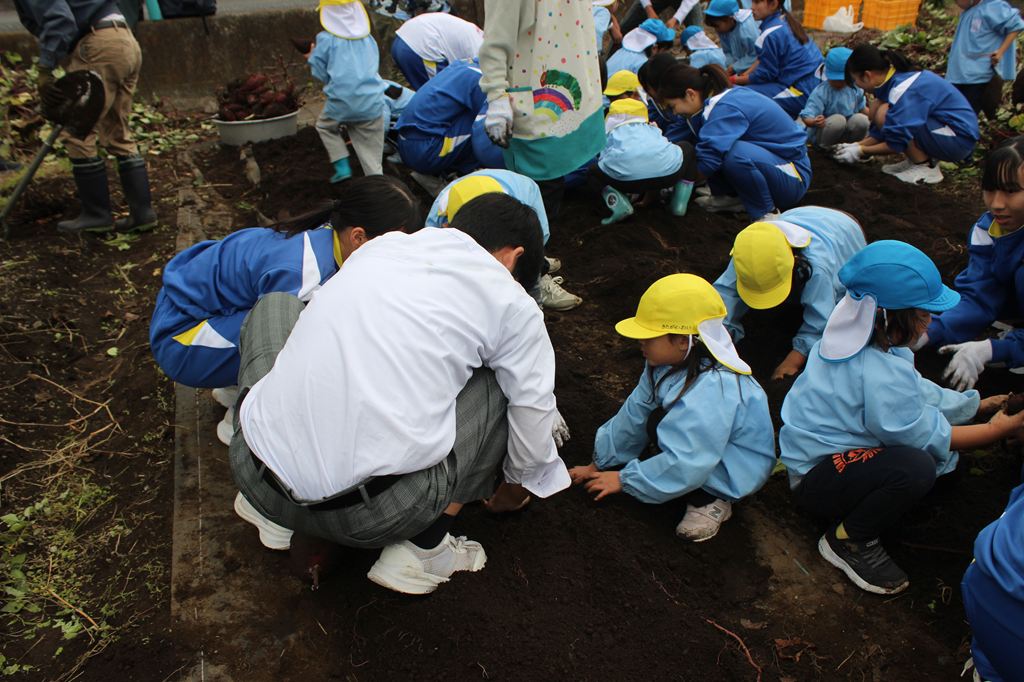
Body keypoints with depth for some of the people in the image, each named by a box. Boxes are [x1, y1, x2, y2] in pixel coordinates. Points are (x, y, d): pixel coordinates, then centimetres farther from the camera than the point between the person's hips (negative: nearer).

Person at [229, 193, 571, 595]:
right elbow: (534, 417, 11)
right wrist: (518, 487, 34)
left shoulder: (383, 245, 15)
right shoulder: (511, 304, 4)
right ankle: (423, 547, 11)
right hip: (375, 518, -3)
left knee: (276, 305, 28)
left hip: (252, 475, 4)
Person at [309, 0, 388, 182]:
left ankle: (342, 167, 14)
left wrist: (312, 56, 22)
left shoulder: (326, 39, -4)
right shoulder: (368, 38, 7)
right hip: (372, 104, 2)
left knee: (324, 126, 26)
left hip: (341, 102, -2)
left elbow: (319, 73, 4)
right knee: (371, 150, 10)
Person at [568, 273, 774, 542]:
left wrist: (624, 480, -23)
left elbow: (685, 465, -35)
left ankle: (709, 502, -10)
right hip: (704, 443, 9)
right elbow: (634, 414, -2)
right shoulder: (668, 363, -8)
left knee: (661, 423, -26)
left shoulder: (711, 393, -36)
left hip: (738, 470, -9)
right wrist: (599, 464, 2)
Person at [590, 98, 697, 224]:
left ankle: (619, 204, 3)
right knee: (687, 148, 37)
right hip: (669, 170, 2)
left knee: (593, 171, 32)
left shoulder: (612, 133, 32)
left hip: (624, 177, -2)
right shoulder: (652, 128, 37)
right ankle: (679, 203, 19)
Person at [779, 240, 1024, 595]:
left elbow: (917, 391, 12)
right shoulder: (881, 376, -28)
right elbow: (930, 436, -15)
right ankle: (847, 540, -8)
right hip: (816, 482, -10)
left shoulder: (855, 338, 0)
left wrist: (979, 405, 14)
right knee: (917, 468, -33)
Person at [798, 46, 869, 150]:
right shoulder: (820, 92, -21)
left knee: (861, 119, -25)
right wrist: (814, 122, -56)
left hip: (845, 131, 4)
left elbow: (861, 108, 16)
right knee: (838, 119, -34)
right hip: (821, 133, -4)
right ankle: (825, 147, -9)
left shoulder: (855, 89, -3)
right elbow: (807, 116, -33)